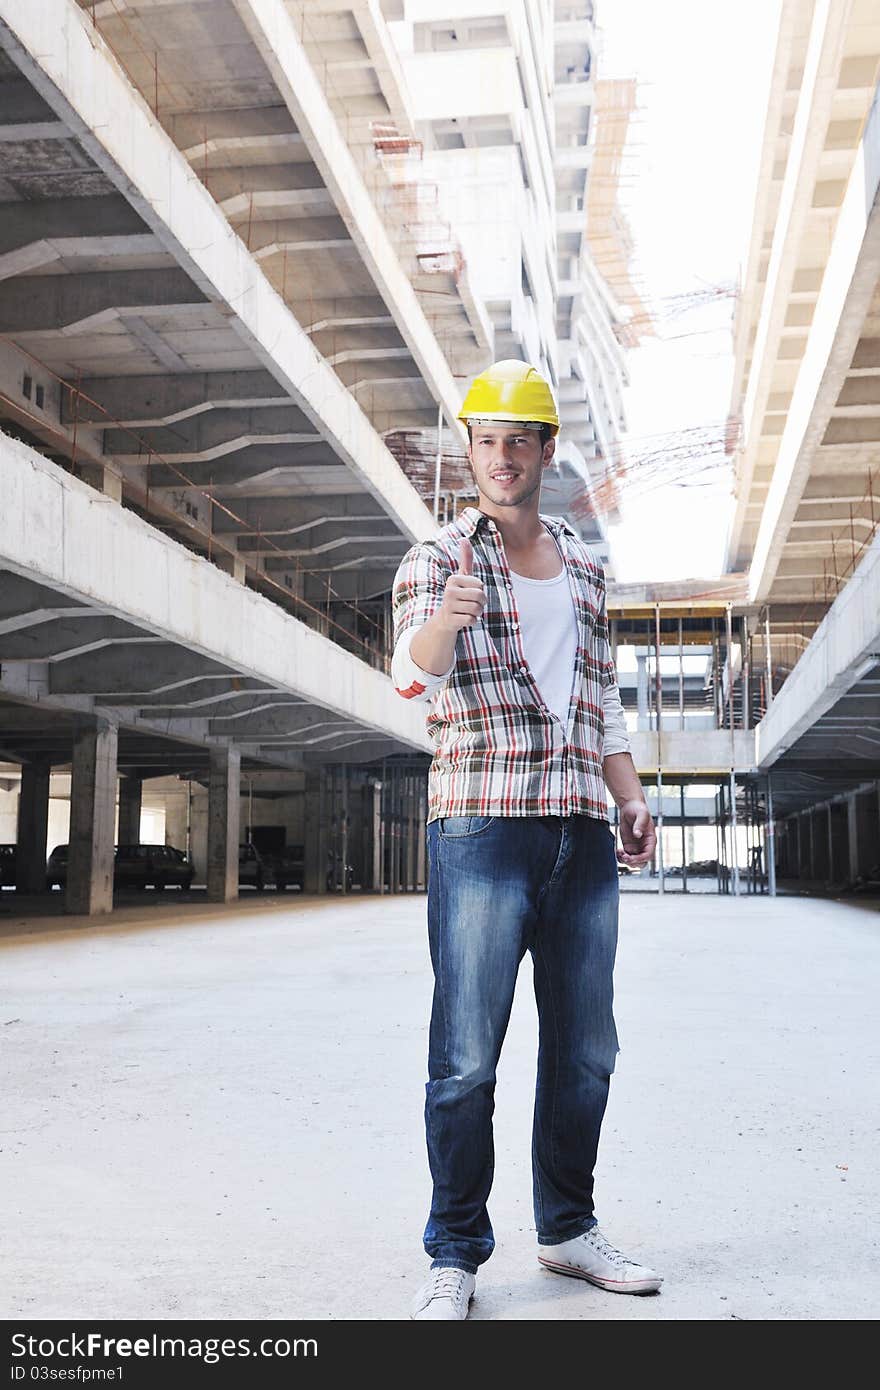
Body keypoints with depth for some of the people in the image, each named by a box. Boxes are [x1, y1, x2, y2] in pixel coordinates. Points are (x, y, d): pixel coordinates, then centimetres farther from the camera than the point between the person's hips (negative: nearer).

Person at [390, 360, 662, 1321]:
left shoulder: (584, 567, 18)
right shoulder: (437, 559, 2)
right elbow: (411, 673, -17)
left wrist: (630, 798, 10)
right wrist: (445, 620, -39)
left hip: (582, 840, 5)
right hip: (481, 825, -5)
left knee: (584, 1050, 10)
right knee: (466, 1056, -5)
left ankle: (567, 1230, 24)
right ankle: (454, 1254, 7)